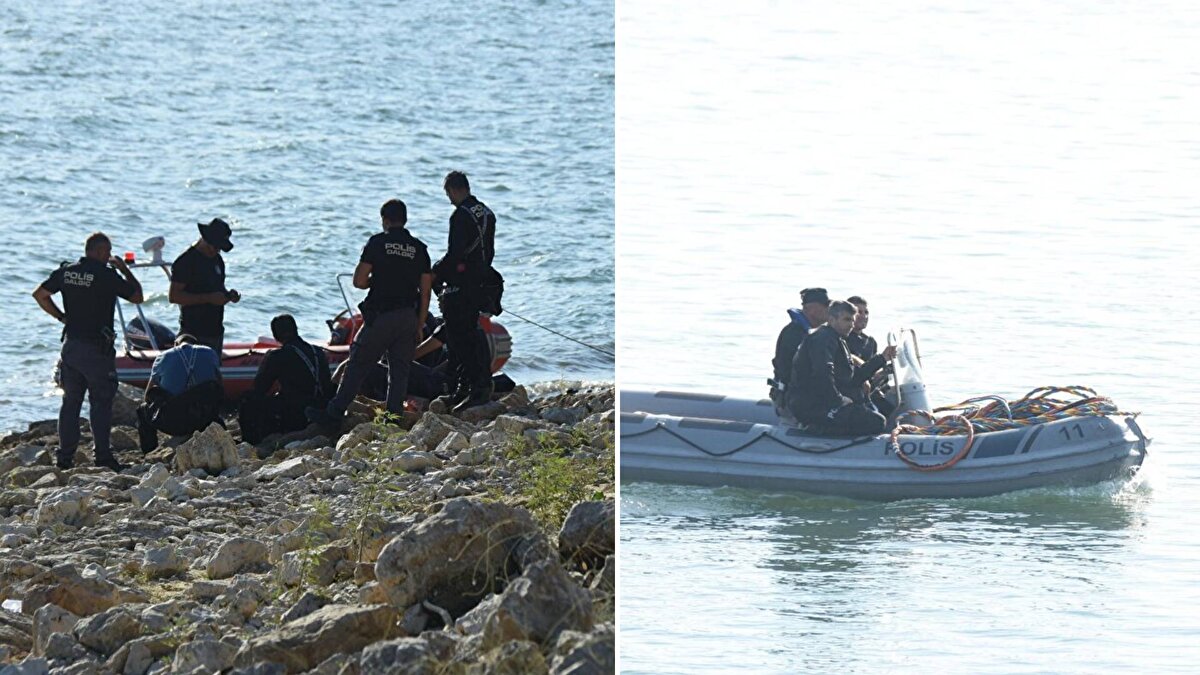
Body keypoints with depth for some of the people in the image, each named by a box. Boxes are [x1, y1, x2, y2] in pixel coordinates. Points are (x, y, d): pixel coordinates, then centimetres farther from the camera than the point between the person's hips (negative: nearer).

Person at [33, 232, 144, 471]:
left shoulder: (66, 272, 5)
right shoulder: (106, 275, -14)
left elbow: (40, 294, 11)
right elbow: (137, 297, -6)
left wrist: (62, 317, 14)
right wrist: (125, 270, 5)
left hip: (71, 343, 6)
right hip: (96, 348, -6)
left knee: (70, 401, 11)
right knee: (101, 402, 0)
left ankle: (65, 456, 11)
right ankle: (103, 457, -3)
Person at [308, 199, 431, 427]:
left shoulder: (377, 242, -3)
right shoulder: (419, 248, 7)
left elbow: (359, 281, -6)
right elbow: (425, 292, 6)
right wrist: (419, 326, 12)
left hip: (381, 315, -3)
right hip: (408, 318, 3)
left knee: (358, 366, 3)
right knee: (400, 370, 9)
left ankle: (334, 413, 5)